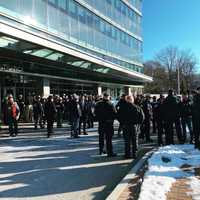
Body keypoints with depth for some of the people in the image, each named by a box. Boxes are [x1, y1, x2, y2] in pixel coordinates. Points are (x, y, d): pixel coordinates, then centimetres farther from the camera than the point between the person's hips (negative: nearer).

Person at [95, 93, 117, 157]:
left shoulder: (98, 104, 0)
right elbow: (114, 113, -11)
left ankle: (101, 150, 29)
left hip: (101, 123, 5)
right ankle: (110, 152, 0)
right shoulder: (110, 104, -15)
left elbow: (95, 112, 9)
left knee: (101, 137, 19)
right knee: (108, 138, -2)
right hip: (108, 123, -5)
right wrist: (112, 119, 5)